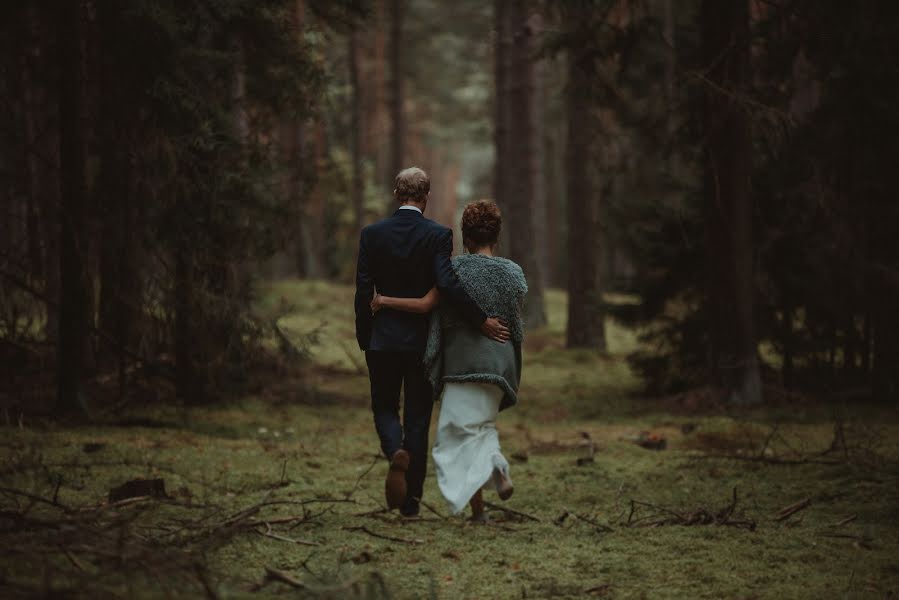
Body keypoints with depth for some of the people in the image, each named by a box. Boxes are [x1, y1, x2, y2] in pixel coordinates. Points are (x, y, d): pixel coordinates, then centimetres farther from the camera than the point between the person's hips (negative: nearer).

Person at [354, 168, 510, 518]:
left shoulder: (372, 234, -2)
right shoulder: (438, 235, -8)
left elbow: (363, 291, -2)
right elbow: (446, 283, -21)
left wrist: (364, 340, 7)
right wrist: (481, 321, -15)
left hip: (383, 340, 1)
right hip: (423, 341, -1)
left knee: (384, 408, 17)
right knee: (418, 419, 8)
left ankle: (396, 452, -16)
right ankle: (411, 500, 10)